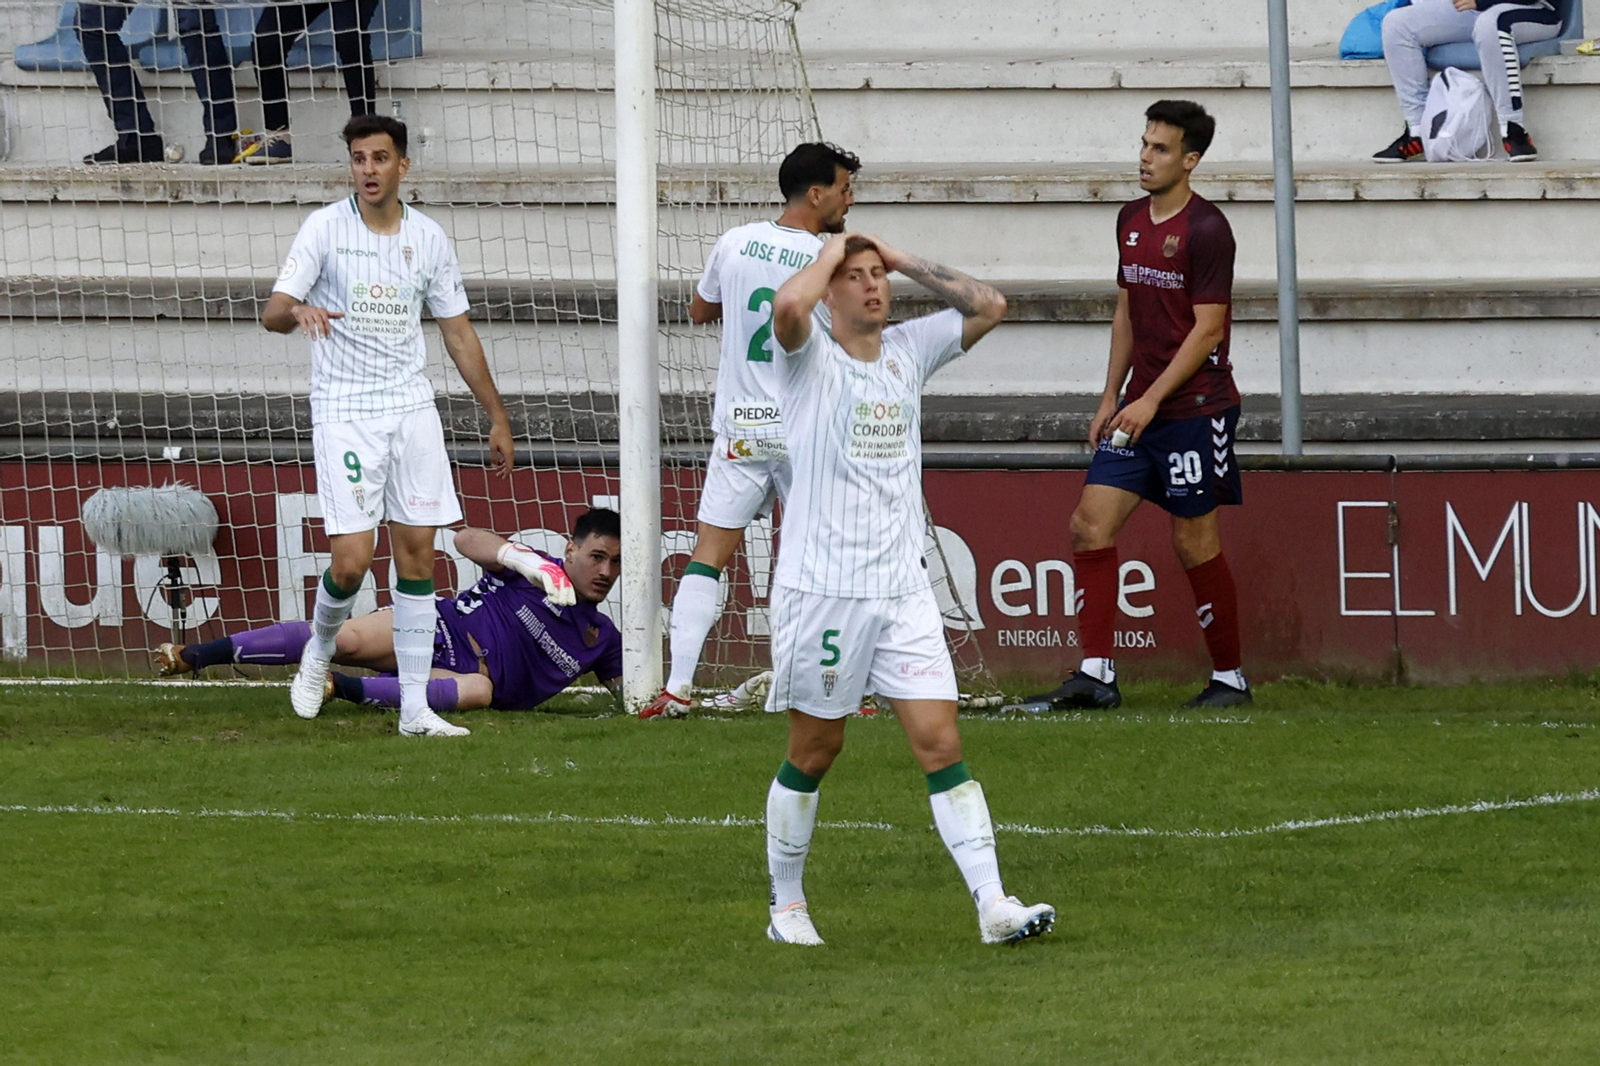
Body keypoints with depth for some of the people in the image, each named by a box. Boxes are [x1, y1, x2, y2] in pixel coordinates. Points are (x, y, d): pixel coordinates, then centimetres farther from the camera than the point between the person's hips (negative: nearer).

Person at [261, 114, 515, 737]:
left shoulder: (428, 238, 7)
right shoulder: (326, 228, -3)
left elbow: (458, 334, 14)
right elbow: (273, 313, -8)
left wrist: (497, 418, 14)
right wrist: (299, 311, -33)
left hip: (411, 406, 4)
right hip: (343, 411, -3)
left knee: (417, 554, -1)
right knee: (352, 560, -12)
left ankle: (415, 708, 3)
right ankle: (320, 650, 19)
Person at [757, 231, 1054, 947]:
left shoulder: (909, 349, 12)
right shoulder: (812, 356, -5)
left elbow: (989, 307, 13)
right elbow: (787, 307, -27)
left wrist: (904, 261, 7)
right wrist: (831, 252, -9)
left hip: (902, 587, 4)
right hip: (820, 587, -4)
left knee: (941, 743, -5)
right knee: (814, 750, 6)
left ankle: (992, 904, -12)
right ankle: (786, 904, 22)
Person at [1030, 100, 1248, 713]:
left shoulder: (1206, 230, -12)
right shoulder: (1132, 221, 12)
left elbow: (1207, 328, -15)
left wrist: (1150, 400, -17)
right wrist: (1111, 398, 16)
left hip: (1195, 409, -8)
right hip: (1139, 409, 8)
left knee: (1194, 540, -2)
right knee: (1090, 522, -3)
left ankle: (1230, 678, 11)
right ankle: (1096, 674, -3)